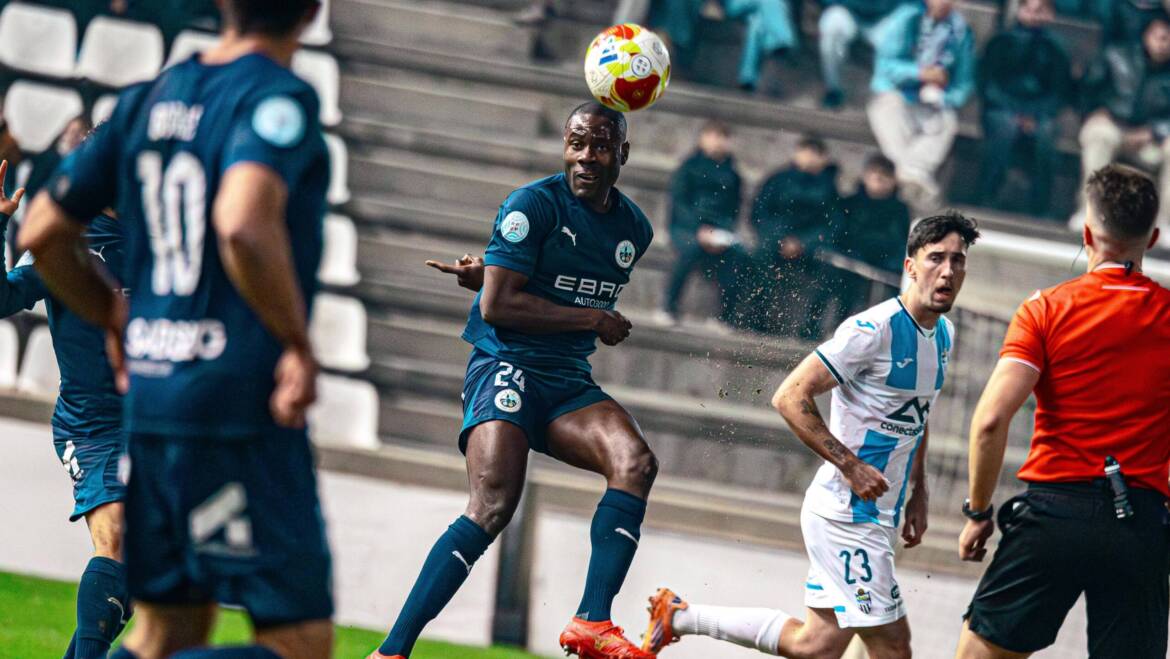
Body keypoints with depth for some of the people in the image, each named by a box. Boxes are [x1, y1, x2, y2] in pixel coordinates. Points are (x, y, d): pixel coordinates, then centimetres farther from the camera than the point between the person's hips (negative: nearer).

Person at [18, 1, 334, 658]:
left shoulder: (146, 102, 11)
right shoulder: (279, 96, -11)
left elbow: (44, 233, 16)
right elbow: (243, 226, -29)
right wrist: (299, 345, -17)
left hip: (150, 389, 8)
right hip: (242, 403, -8)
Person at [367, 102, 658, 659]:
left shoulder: (634, 229, 13)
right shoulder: (534, 204, -7)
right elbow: (498, 304, -14)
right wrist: (593, 320, -10)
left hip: (570, 384, 6)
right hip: (505, 368, -6)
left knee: (636, 463, -23)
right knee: (493, 506, -25)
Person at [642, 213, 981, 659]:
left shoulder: (943, 335, 9)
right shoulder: (875, 329, -18)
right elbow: (790, 398, -19)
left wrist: (918, 494, 20)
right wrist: (851, 467, -22)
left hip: (877, 516, 9)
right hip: (846, 513, -9)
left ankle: (679, 617, 22)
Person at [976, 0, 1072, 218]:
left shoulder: (1054, 51, 18)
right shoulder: (1002, 42, 15)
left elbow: (1061, 92, 7)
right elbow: (987, 83, 4)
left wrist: (1034, 116, -12)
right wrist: (1015, 113, -13)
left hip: (1038, 113, 1)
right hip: (1003, 109, -1)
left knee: (1046, 131, -34)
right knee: (1005, 126, -36)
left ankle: (1040, 208, -36)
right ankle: (985, 199, -37)